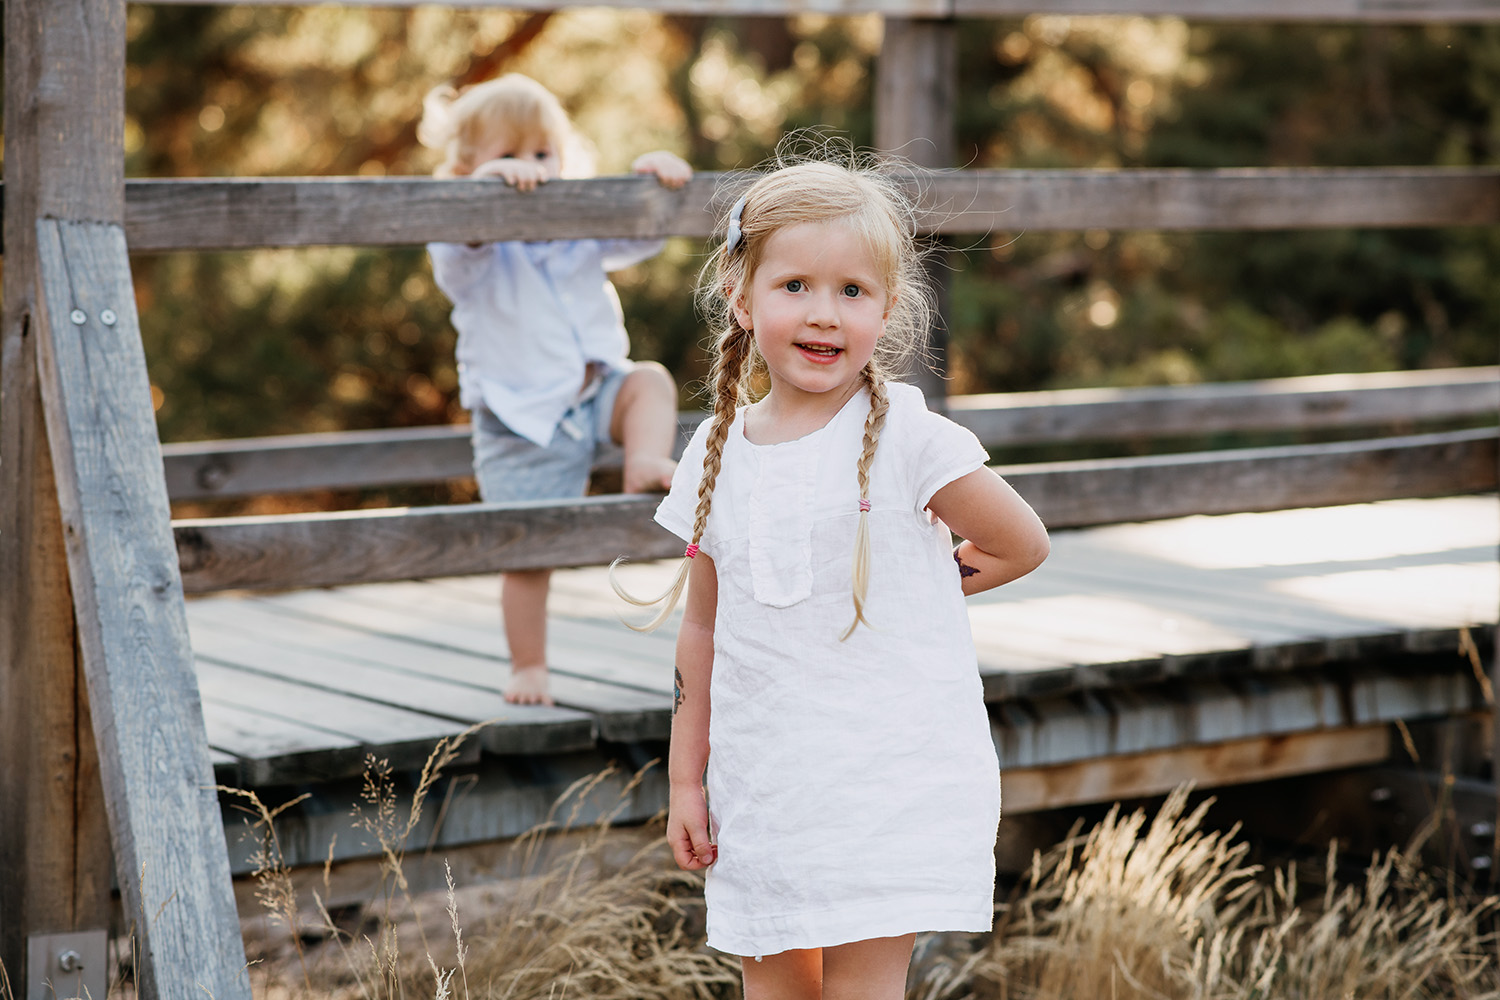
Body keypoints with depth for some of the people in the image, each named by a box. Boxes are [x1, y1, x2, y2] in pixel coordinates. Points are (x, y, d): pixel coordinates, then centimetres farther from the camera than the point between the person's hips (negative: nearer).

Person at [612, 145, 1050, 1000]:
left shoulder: (904, 437, -10)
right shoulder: (717, 454, 5)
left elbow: (1023, 545, -1)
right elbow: (702, 629, 11)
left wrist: (917, 586, 7)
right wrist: (686, 777, 12)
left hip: (892, 784, -5)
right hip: (763, 791, 5)